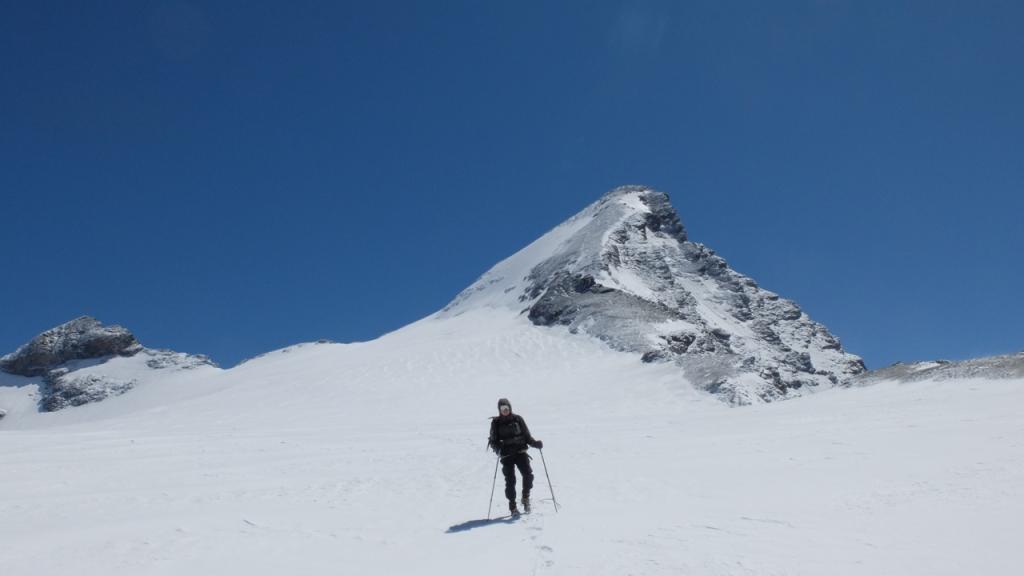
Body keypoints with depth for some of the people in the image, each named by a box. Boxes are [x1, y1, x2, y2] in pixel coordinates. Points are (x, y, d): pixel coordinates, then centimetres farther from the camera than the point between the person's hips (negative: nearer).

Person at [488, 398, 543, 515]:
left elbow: (527, 436, 11)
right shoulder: (496, 423, 4)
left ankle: (525, 497, 7)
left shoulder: (517, 419, 6)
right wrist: (498, 449, -15)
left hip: (520, 452, 1)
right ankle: (512, 506, 9)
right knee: (510, 480, -4)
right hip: (507, 455, -1)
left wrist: (536, 443, -7)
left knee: (528, 474, -16)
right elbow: (493, 441, 6)